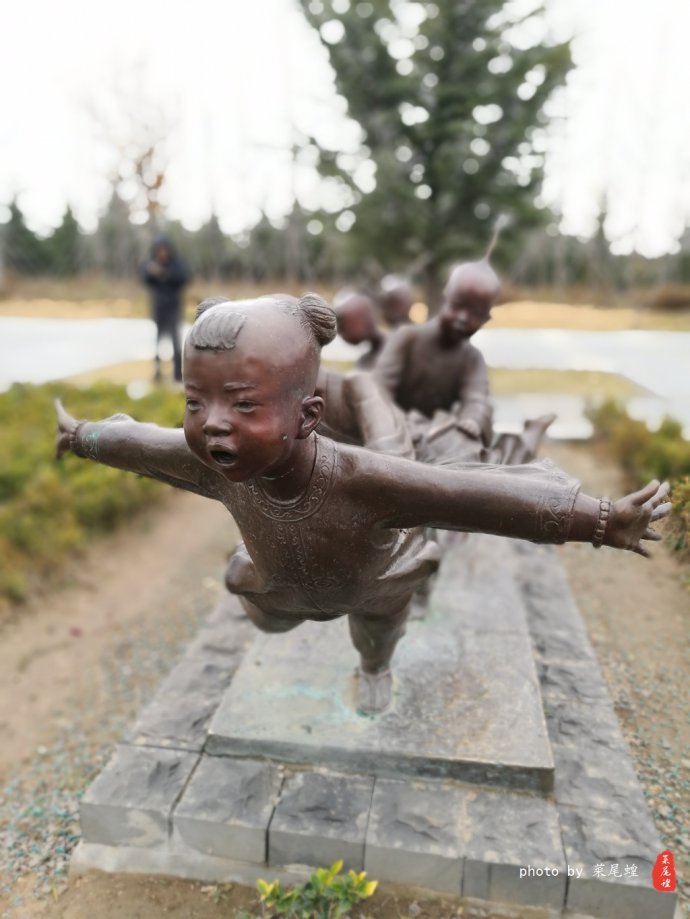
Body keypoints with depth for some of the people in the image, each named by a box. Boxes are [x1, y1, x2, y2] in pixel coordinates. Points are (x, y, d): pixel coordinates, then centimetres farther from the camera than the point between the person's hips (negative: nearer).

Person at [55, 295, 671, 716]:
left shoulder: (363, 480, -53)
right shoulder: (209, 460, -38)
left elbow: (492, 494, -52)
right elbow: (134, 441, -18)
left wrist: (606, 521, -53)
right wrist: (77, 437, 0)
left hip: (372, 579, -1)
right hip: (280, 582, 2)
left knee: (377, 634, 34)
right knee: (267, 618, 35)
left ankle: (375, 669, 72)